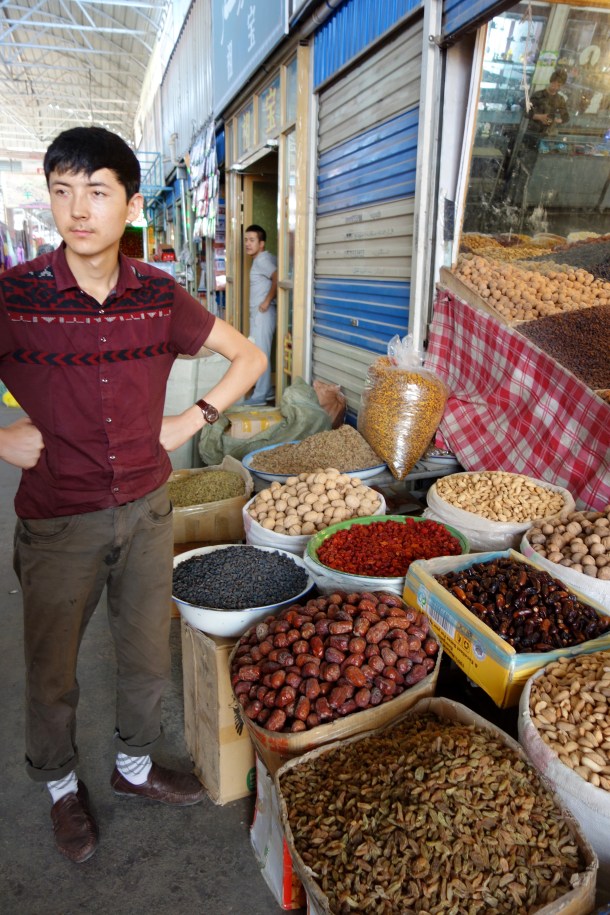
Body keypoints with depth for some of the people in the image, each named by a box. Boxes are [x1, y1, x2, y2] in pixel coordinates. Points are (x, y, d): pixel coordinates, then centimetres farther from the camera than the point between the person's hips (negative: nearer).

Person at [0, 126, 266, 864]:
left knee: (147, 657, 19)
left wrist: (196, 419, -4)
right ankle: (62, 785, 46)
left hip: (146, 511, 3)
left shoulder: (159, 297, -6)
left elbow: (249, 356, 6)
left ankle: (135, 767, 47)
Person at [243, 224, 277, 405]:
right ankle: (266, 391, 21)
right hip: (257, 313, 10)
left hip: (263, 313, -10)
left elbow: (277, 278, -27)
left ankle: (260, 395, -1)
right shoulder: (266, 258, 15)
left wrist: (267, 301, -20)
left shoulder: (262, 259, -13)